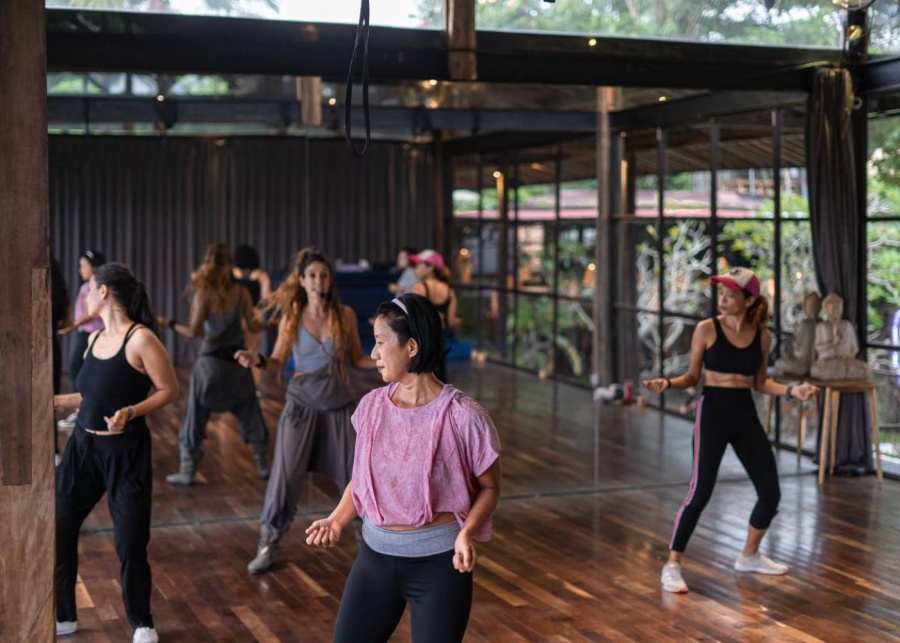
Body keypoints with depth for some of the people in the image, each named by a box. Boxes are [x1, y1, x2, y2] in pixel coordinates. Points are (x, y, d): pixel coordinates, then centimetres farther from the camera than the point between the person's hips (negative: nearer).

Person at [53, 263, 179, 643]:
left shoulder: (140, 339, -14)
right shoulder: (94, 339, 8)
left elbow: (170, 390, -13)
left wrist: (131, 412, -26)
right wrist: (54, 401, 17)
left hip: (125, 451, -7)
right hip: (83, 445, 7)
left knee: (130, 542, -1)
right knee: (58, 528, 8)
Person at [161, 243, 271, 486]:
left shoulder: (204, 293, -10)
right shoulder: (241, 292, -4)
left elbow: (194, 332, -14)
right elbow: (253, 325, -5)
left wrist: (170, 324, 0)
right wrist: (269, 323, 14)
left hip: (211, 363, -3)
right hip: (238, 363, 3)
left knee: (195, 419, 7)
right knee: (250, 416, 16)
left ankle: (187, 472, 7)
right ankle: (264, 466, 22)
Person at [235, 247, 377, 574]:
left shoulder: (345, 315, -3)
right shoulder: (291, 317, -4)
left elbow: (357, 359, 5)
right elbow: (278, 362, -2)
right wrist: (258, 360, -22)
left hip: (339, 405, 1)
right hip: (302, 404, -1)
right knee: (285, 474, -4)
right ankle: (268, 544, 9)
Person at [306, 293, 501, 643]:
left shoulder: (462, 416, -16)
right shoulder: (372, 406, -2)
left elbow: (489, 487, -5)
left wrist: (467, 532, -21)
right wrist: (338, 520, -4)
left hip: (438, 561, -4)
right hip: (375, 555, 5)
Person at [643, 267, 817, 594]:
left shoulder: (762, 335, 3)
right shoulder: (707, 329, -7)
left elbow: (760, 382, 11)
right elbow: (693, 377, -1)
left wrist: (791, 390, -3)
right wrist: (668, 383, -20)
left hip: (746, 414, 5)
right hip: (713, 411, -5)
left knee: (771, 492, 8)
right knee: (700, 492, -11)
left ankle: (749, 556, 31)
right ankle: (672, 566, 0)